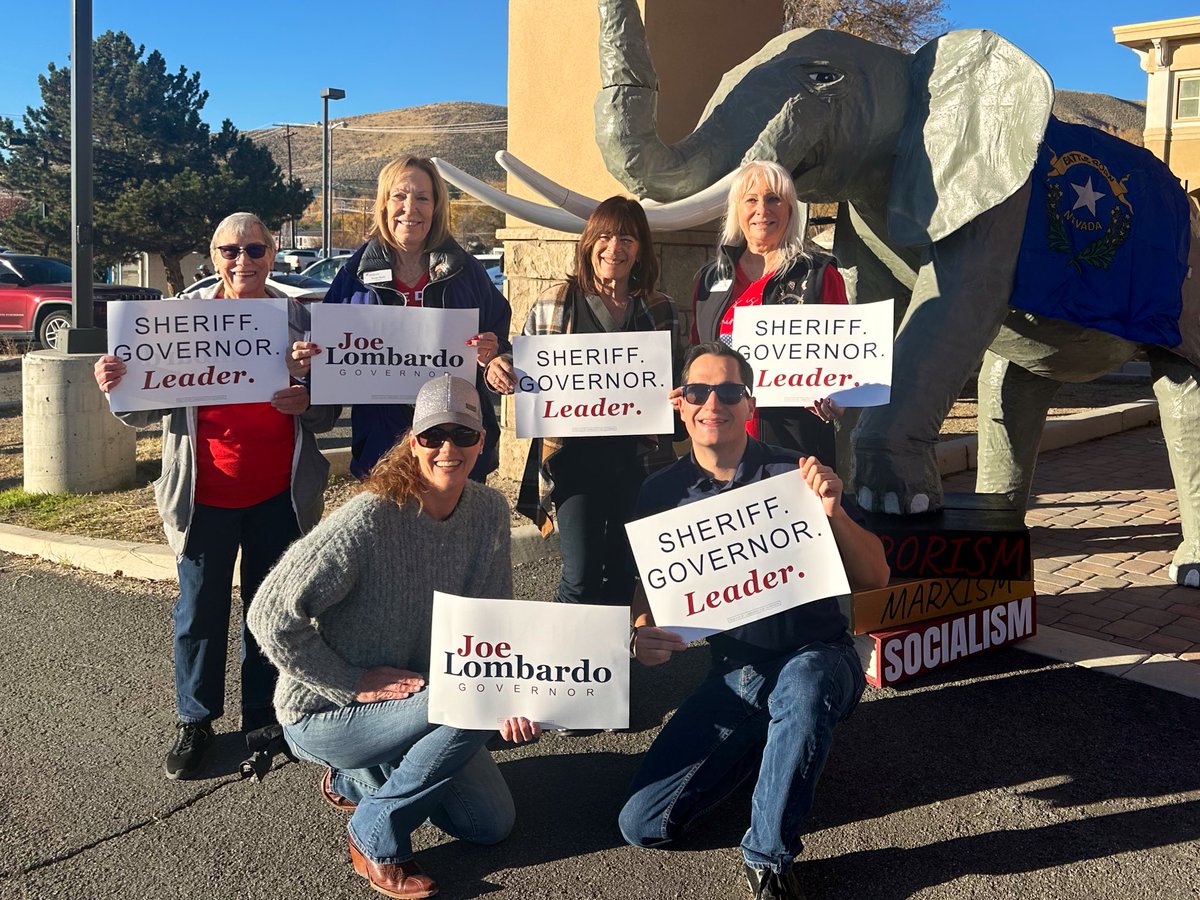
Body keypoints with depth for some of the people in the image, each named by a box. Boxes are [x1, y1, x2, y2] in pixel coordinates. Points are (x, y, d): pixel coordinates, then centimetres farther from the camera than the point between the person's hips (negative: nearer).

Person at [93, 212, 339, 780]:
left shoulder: (297, 320, 4)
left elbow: (329, 415, 6)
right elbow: (146, 409, 0)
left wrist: (307, 403, -16)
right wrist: (116, 387, -21)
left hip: (278, 495, 1)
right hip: (204, 493, -1)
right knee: (200, 609, 8)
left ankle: (262, 717, 26)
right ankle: (194, 721, 23)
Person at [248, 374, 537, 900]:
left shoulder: (490, 512, -7)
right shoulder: (368, 519, -28)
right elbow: (272, 616, -28)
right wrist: (354, 684, -23)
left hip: (412, 698, 7)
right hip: (323, 713, -7)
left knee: (491, 824, 10)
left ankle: (356, 781, 28)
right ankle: (375, 836, -8)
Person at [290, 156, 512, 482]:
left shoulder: (466, 270, 4)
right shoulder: (357, 272, 4)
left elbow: (500, 346, 6)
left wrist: (491, 356, -15)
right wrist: (310, 357, -11)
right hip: (381, 440, 0)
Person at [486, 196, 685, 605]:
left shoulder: (661, 311, 8)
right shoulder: (554, 304, 3)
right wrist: (499, 370, -13)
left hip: (640, 459, 3)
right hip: (576, 455, -2)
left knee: (624, 573, 12)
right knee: (581, 575, -7)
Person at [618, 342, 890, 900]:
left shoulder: (793, 476, -8)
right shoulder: (662, 493, 0)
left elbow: (874, 580, -11)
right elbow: (647, 593, 7)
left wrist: (833, 513, -29)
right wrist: (640, 638, -16)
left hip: (816, 660, -3)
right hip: (733, 673, 3)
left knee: (802, 684, -41)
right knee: (642, 827, -7)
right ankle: (763, 744, 16)